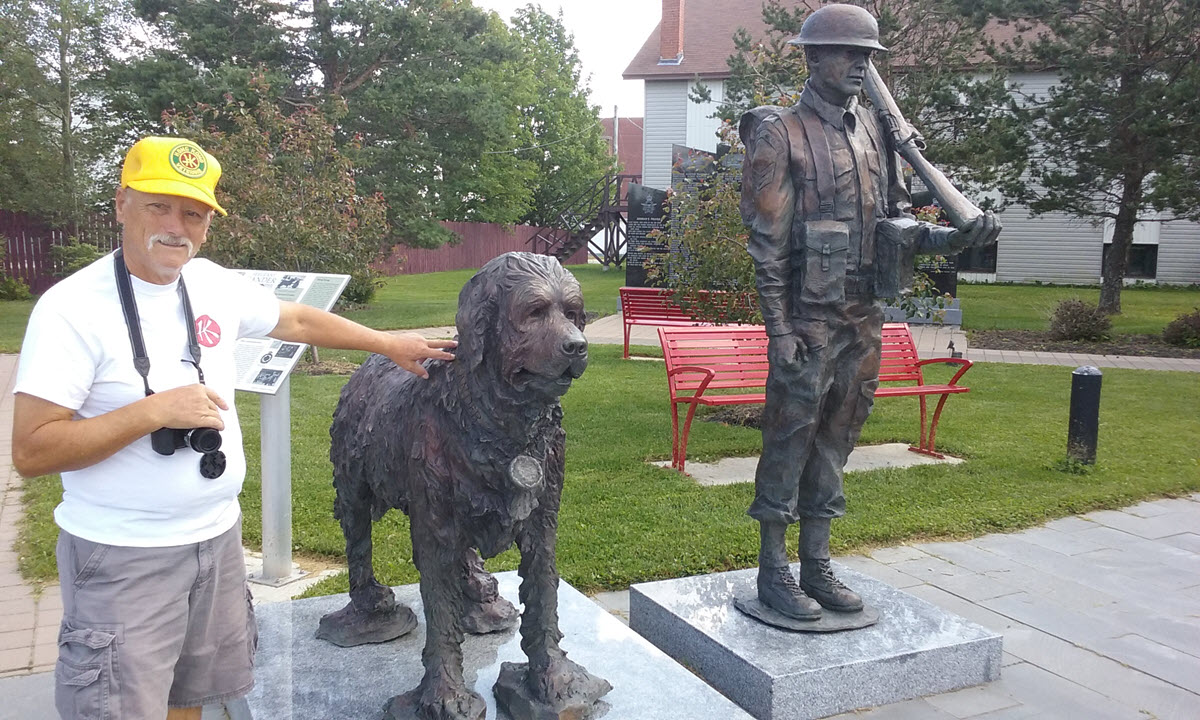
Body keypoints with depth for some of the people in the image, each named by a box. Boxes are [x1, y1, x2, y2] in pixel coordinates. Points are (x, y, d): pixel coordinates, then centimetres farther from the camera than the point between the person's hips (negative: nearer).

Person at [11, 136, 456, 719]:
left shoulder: (213, 284, 1)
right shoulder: (72, 308, -17)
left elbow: (297, 321, 17)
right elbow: (30, 452, -19)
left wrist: (390, 344, 19)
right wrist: (154, 411, -26)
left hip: (218, 536, 6)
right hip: (122, 558, -6)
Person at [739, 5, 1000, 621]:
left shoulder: (871, 129, 13)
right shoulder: (780, 136, -7)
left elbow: (893, 216, 16)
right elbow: (767, 242, -11)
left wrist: (950, 238, -3)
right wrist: (779, 330, -15)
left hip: (864, 316, 7)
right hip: (809, 317, -7)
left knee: (836, 438, 12)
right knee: (790, 438, 0)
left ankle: (816, 565, 23)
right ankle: (773, 572, 12)